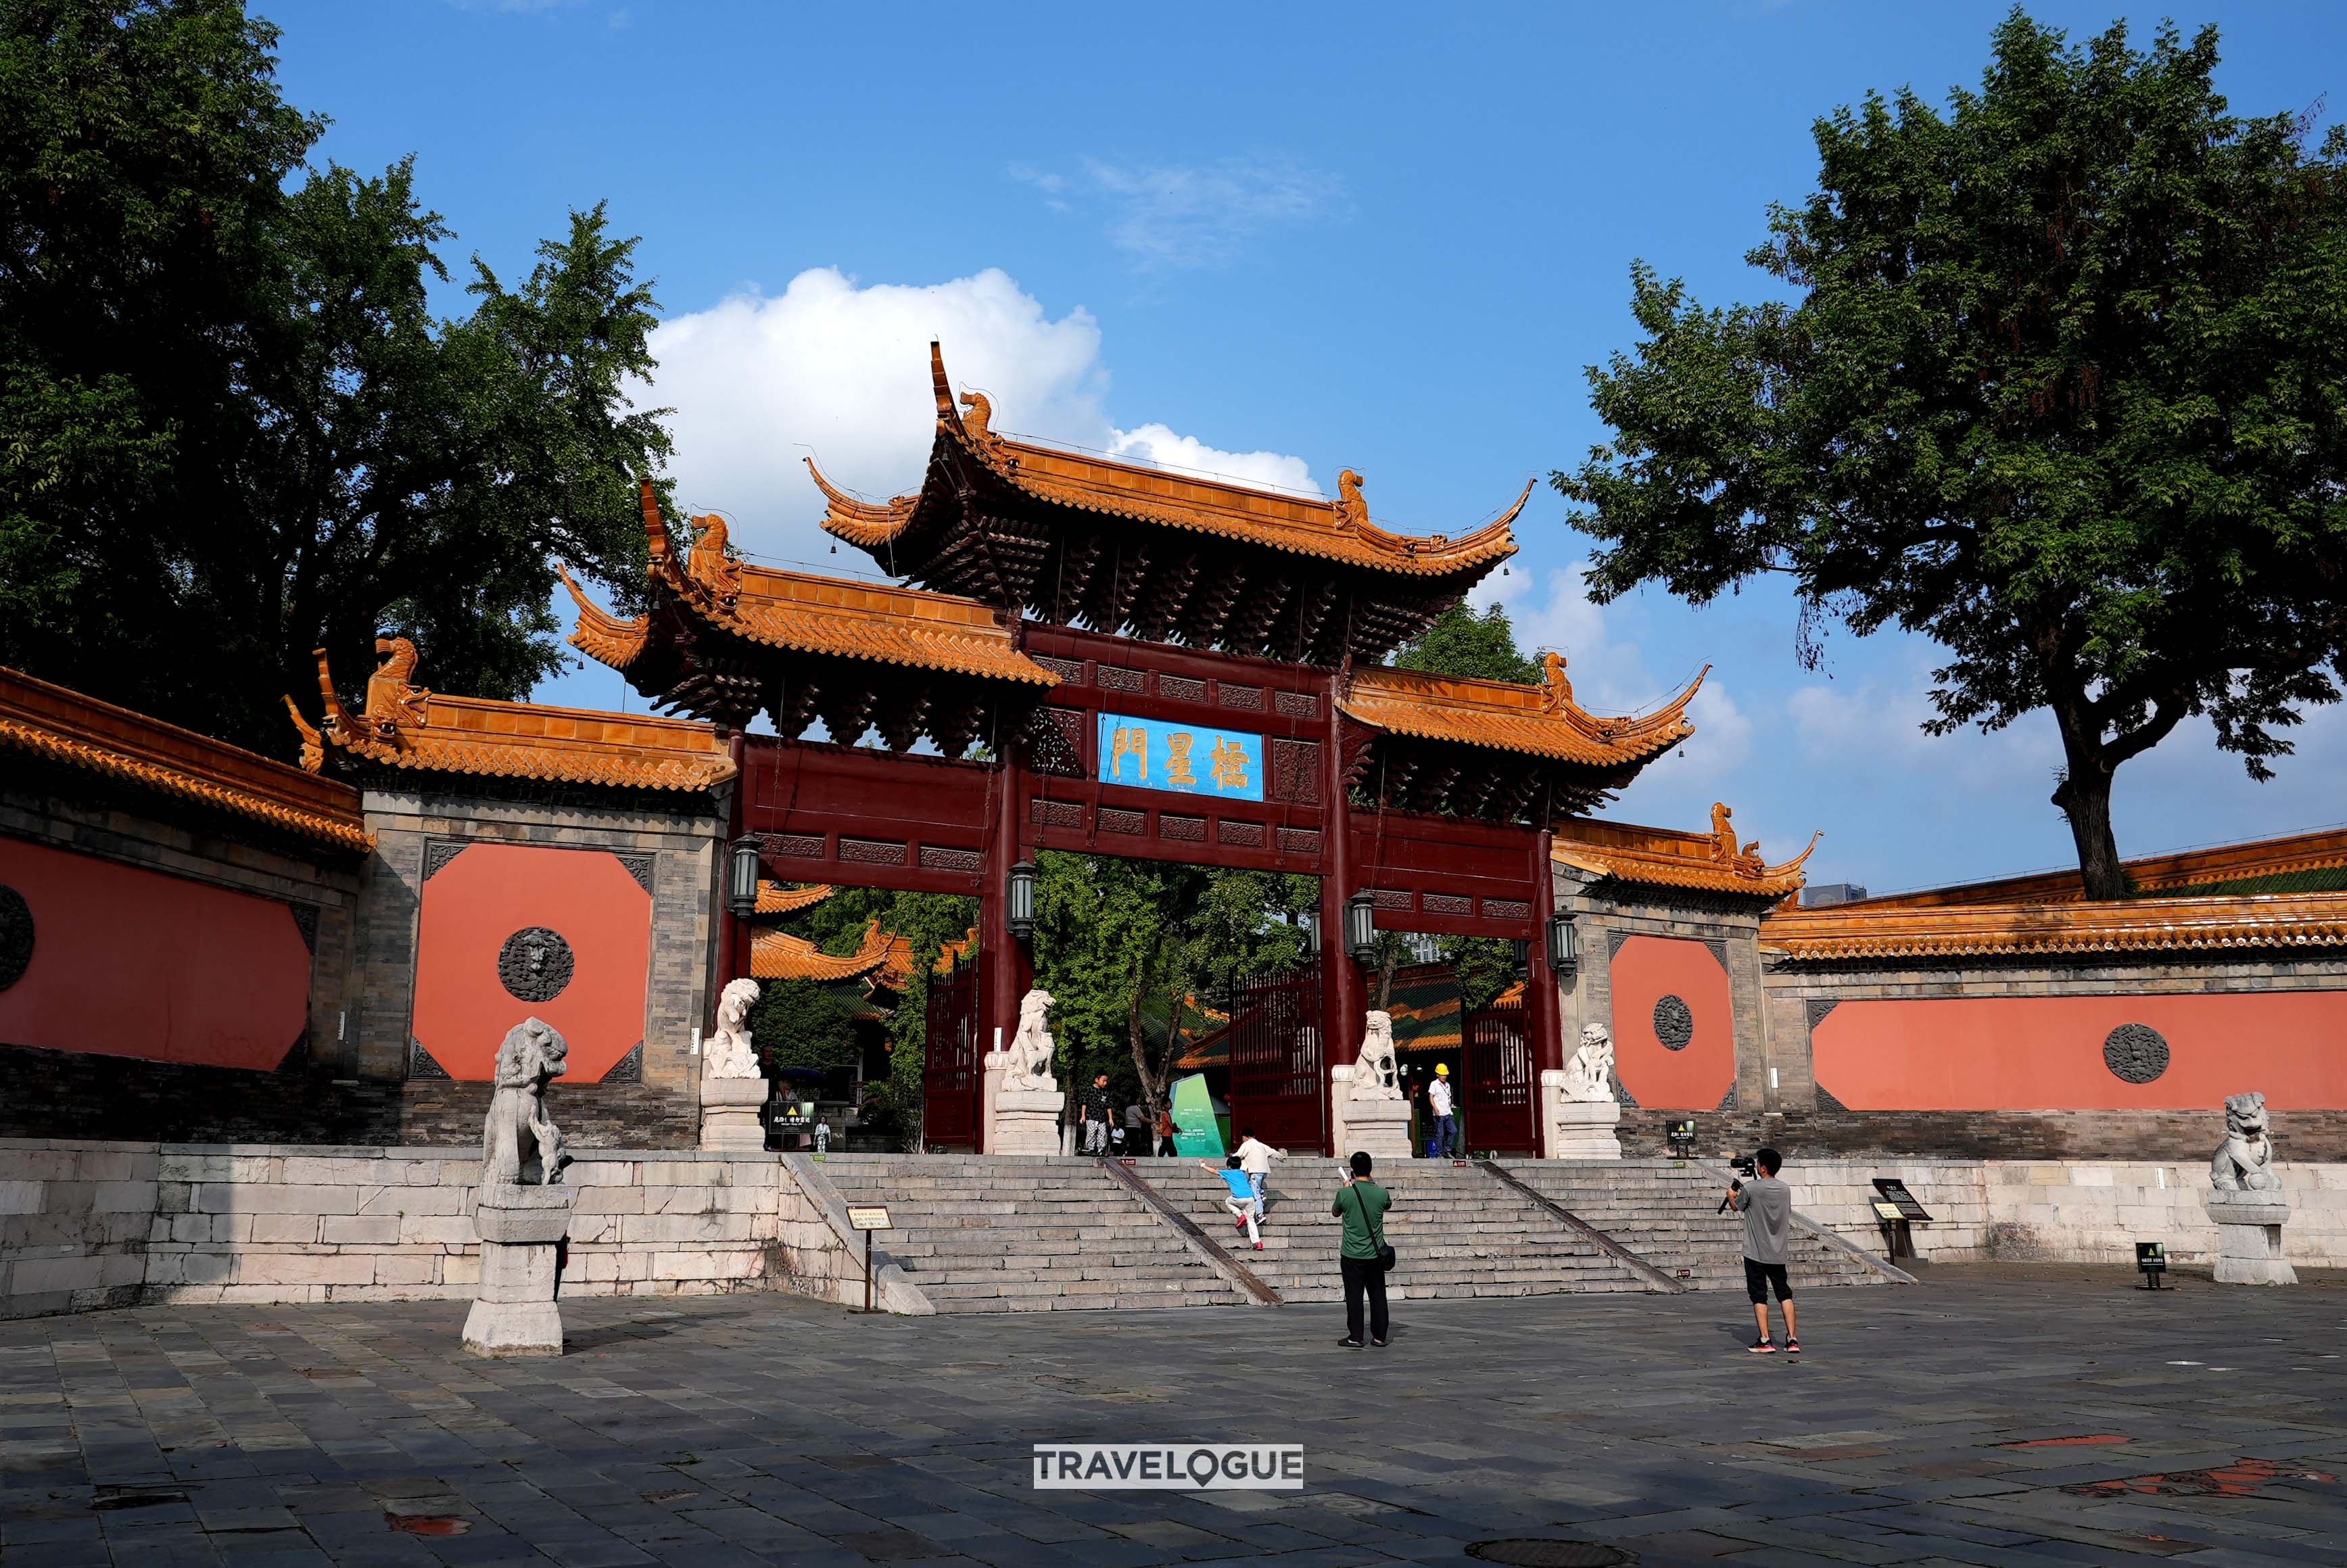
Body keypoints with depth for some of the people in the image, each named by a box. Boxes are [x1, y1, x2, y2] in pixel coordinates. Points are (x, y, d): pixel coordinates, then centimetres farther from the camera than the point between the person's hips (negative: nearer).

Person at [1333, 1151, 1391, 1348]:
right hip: (1375, 1255, 2)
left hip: (1352, 1256, -2)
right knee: (1378, 1296, 11)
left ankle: (1355, 1337, 8)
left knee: (1354, 1296, 5)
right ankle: (1380, 1336, 15)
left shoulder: (1345, 1193, -14)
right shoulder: (1381, 1193, -8)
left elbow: (1335, 1212, 7)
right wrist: (1371, 1185, 21)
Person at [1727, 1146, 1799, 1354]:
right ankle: (1793, 1340, 5)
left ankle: (1765, 1341, -2)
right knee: (1784, 1294, 10)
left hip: (1756, 1252, -5)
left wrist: (1731, 1194, 28)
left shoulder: (1750, 1188, -13)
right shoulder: (1785, 1189, 3)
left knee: (1759, 1296, 1)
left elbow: (1738, 1206, 4)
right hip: (1779, 1252, 5)